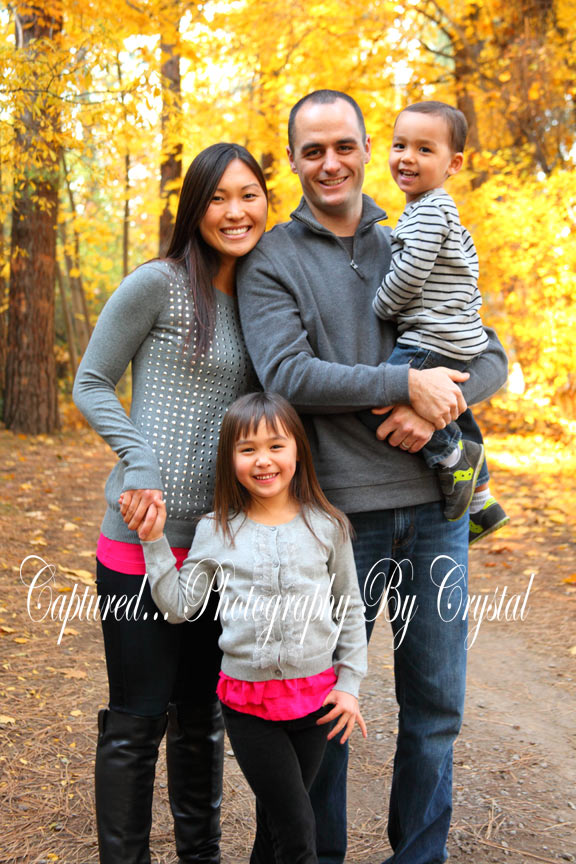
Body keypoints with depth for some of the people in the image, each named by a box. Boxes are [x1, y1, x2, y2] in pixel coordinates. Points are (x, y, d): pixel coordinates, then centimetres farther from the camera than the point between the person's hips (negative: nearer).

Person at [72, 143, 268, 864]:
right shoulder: (160, 284, -6)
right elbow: (91, 385, -3)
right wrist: (142, 462, -16)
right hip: (145, 539, -6)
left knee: (202, 716, 18)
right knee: (137, 720, 3)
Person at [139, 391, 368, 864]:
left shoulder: (327, 526, 1)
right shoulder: (216, 532, 0)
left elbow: (349, 609, 7)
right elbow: (180, 605, 1)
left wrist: (349, 683, 3)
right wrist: (154, 542, -5)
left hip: (316, 694, 1)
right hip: (247, 699, -1)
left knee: (275, 818, 14)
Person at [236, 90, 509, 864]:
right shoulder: (272, 262, 1)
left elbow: (490, 353, 9)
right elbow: (286, 373, -14)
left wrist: (439, 405, -11)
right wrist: (408, 383, -17)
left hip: (434, 509, 4)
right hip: (339, 513, -3)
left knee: (435, 702, 11)